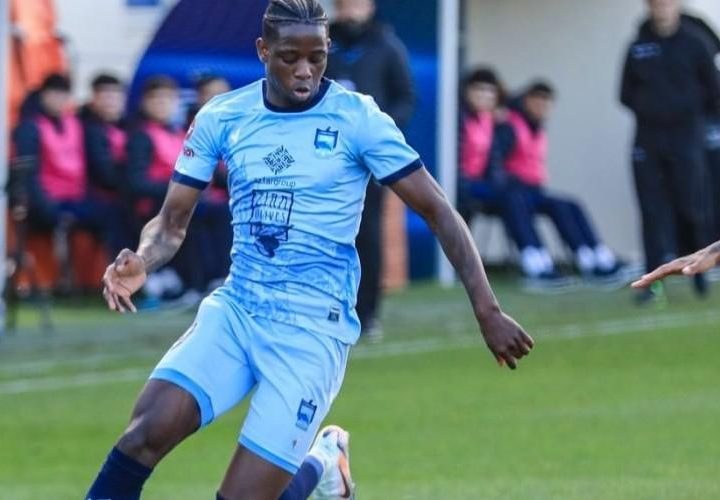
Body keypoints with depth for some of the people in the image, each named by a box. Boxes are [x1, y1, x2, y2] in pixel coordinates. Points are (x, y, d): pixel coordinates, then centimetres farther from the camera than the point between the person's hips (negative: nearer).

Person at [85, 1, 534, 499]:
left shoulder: (358, 118, -8)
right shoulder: (222, 117, 2)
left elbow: (438, 210, -4)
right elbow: (173, 221, 6)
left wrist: (488, 311, -11)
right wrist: (141, 263, -17)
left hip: (313, 330, -3)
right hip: (234, 309, 3)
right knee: (151, 427, -24)